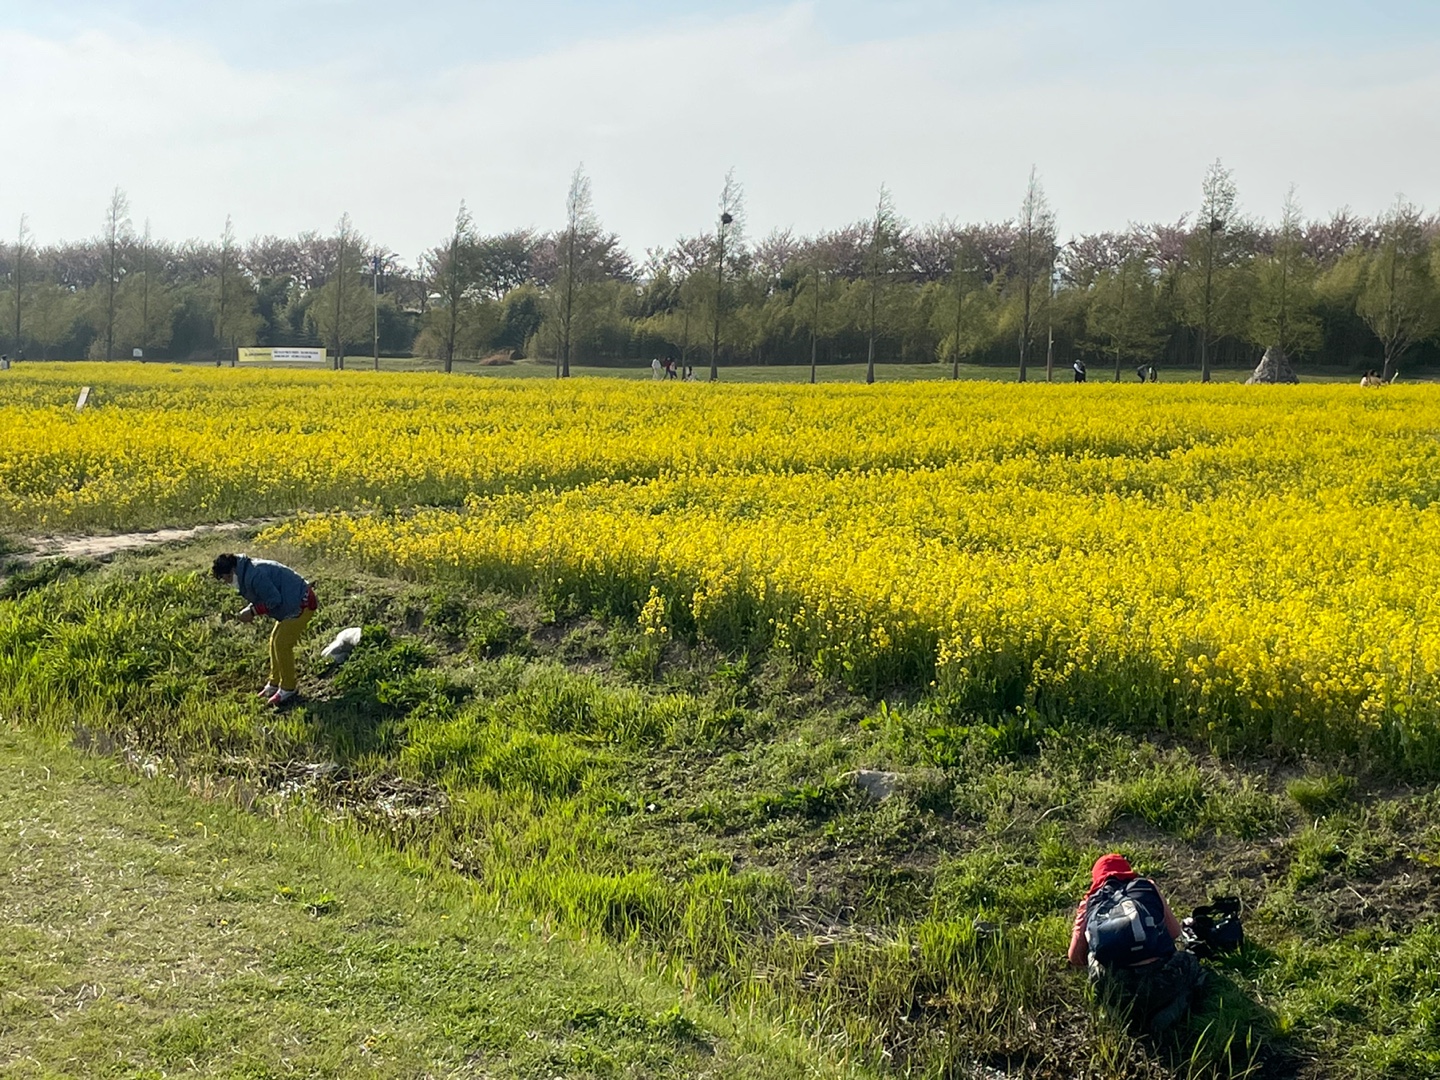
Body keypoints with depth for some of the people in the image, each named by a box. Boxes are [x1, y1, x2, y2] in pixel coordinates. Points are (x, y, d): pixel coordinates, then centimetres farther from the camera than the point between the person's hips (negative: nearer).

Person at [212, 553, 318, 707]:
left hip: (301, 605, -11)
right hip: (294, 604, 11)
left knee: (282, 644, -8)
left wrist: (252, 611, -14)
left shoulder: (255, 576, -24)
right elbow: (264, 597, 17)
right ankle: (274, 684, 25)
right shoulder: (248, 571, 9)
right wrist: (249, 610, 0)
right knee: (276, 641, 14)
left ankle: (288, 689, 4)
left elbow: (274, 600, -23)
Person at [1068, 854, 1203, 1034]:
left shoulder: (1090, 905, 15)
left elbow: (1076, 958, 14)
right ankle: (1171, 1009, 4)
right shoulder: (1148, 887, 13)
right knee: (1189, 962, 33)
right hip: (1162, 983, -1)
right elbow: (1175, 933, 17)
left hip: (1116, 995, 2)